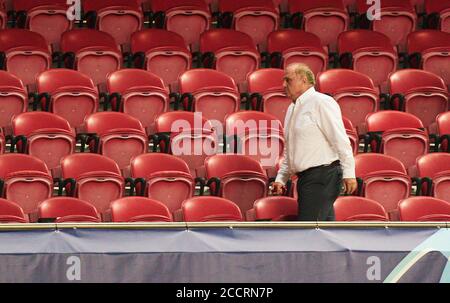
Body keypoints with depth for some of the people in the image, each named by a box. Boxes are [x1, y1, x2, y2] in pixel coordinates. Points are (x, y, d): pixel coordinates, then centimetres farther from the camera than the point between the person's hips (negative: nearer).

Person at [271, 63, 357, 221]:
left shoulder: (321, 102, -8)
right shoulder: (292, 109, 19)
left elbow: (341, 140, -14)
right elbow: (289, 151, 27)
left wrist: (349, 173, -19)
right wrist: (281, 178, 18)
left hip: (323, 176, -9)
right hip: (305, 178, 9)